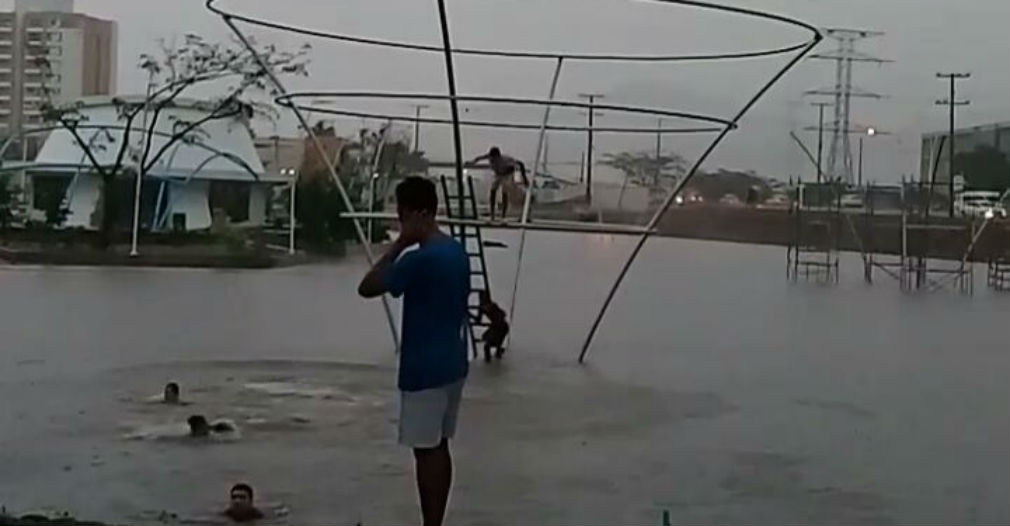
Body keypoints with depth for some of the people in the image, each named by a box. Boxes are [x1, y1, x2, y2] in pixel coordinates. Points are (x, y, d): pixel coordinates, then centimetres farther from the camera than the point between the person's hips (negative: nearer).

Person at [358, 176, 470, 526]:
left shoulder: (419, 259, -21)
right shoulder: (457, 252, 7)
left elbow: (367, 288, -15)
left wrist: (399, 246, -12)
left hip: (424, 370, -9)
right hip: (452, 365, 9)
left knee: (426, 451, -1)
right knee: (439, 447, 15)